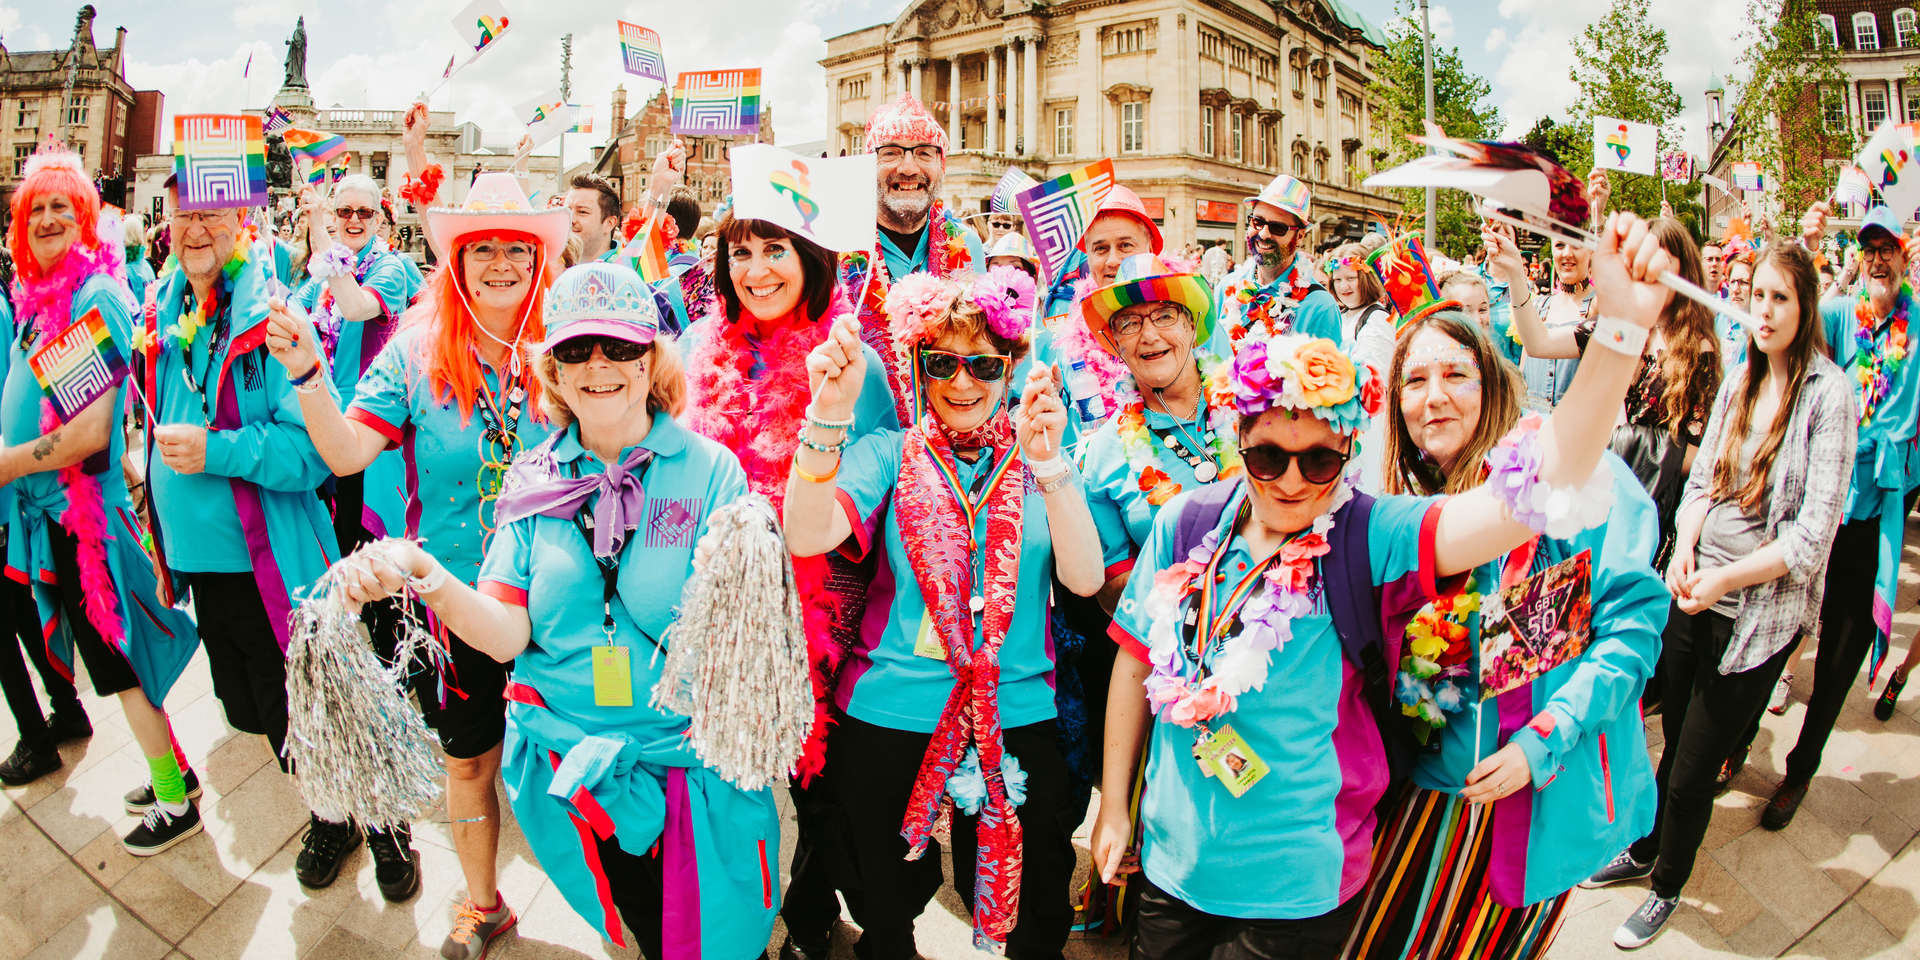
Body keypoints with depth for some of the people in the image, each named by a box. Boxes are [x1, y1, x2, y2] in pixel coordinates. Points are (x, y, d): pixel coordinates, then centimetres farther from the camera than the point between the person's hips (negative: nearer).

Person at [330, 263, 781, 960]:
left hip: (695, 767, -2)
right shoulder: (534, 479, 1)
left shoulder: (709, 469, -8)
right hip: (566, 768, 2)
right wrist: (430, 581, -23)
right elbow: (507, 635, -5)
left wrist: (742, 604, -37)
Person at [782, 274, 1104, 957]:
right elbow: (807, 538, -17)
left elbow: (1084, 578, -13)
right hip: (888, 718, 0)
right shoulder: (890, 454, 0)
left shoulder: (1037, 459, 1)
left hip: (1016, 719, 1)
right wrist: (829, 412, -29)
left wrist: (1047, 462, -26)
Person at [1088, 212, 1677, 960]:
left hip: (1297, 892, -3)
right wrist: (1113, 808, 8)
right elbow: (1135, 660, 3)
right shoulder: (1187, 523, -7)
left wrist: (1622, 330, -43)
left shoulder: (1370, 537, -17)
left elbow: (1529, 495, -32)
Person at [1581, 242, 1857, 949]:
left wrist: (1725, 578, -19)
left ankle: (1668, 885, 30)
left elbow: (1815, 531, -15)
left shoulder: (1829, 393, -12)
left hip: (1759, 612, -4)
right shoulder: (1739, 380, 5)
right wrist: (1685, 548, -8)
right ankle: (1644, 850, 40)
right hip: (1694, 592, 4)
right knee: (1675, 745, 18)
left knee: (1692, 772, 7)